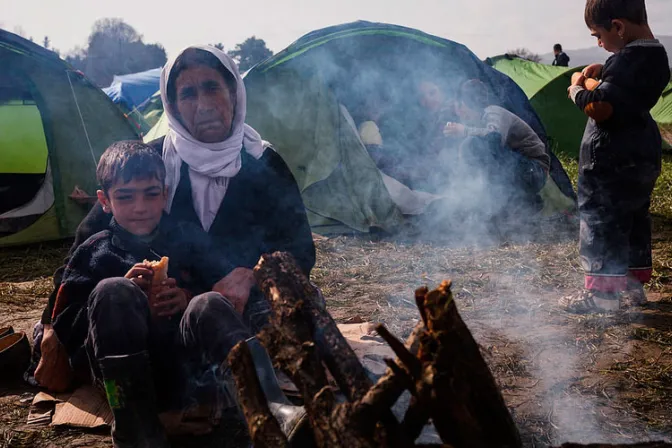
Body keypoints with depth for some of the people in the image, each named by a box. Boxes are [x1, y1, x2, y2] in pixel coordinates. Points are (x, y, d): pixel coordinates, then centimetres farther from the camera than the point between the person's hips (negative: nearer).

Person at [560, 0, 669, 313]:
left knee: (600, 222, 0)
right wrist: (603, 73, 11)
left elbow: (598, 108, -28)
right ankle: (634, 284, 30)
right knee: (634, 220, 18)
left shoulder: (630, 57, -23)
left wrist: (577, 89, -10)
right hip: (642, 156, 10)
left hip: (611, 161, -10)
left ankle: (602, 291, 6)